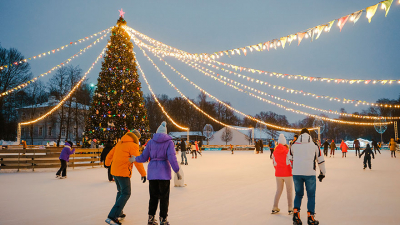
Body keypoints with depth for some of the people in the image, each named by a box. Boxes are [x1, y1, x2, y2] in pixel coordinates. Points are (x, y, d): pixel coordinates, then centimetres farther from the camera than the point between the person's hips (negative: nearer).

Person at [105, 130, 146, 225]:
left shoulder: (120, 142, 13)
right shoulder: (133, 145, -10)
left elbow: (110, 154, 23)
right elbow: (137, 161, -12)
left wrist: (107, 163, 42)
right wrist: (143, 174, -4)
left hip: (114, 171, 9)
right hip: (123, 173, -8)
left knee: (120, 192, 22)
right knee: (125, 194, -4)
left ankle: (118, 214, 28)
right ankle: (112, 217, -12)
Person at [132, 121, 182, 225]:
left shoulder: (151, 142, 6)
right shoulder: (169, 142, -2)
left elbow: (144, 157, 6)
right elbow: (171, 157, -12)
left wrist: (135, 159, 25)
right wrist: (177, 171, -9)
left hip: (152, 172, 3)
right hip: (164, 172, -3)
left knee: (153, 196, 15)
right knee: (164, 196, 7)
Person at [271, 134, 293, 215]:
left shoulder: (274, 152, 0)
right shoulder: (287, 151, -13)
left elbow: (274, 163, 6)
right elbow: (289, 163, -13)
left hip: (278, 174, 4)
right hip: (287, 174, -4)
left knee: (279, 190, 16)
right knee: (289, 191, 9)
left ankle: (275, 208, 17)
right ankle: (290, 209, 10)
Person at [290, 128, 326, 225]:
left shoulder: (294, 145, 9)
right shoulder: (314, 145, 7)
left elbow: (291, 159, 17)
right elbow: (320, 160, 11)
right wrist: (322, 173, 23)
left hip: (296, 173, 2)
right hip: (310, 173, -1)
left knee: (298, 194, 17)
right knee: (311, 195, 12)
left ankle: (296, 214, 7)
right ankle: (310, 217, 10)